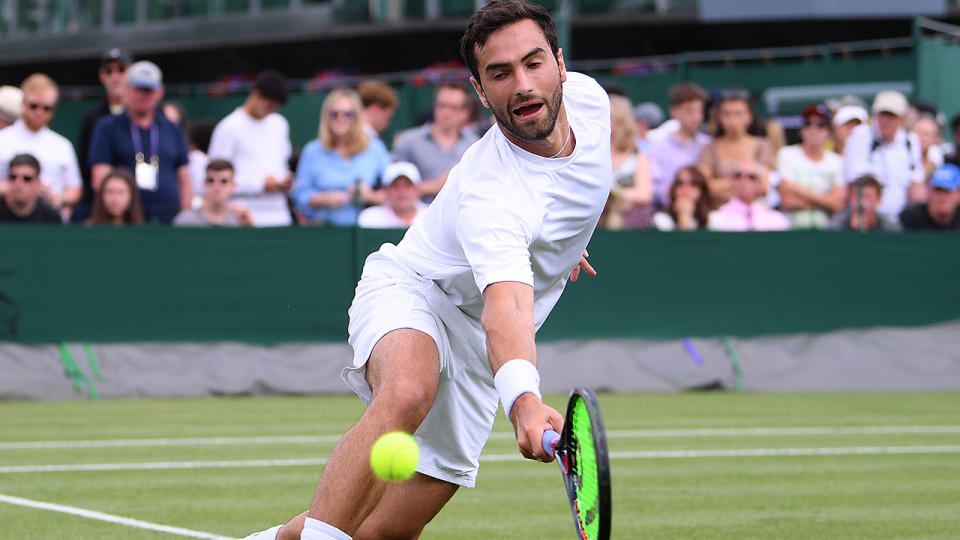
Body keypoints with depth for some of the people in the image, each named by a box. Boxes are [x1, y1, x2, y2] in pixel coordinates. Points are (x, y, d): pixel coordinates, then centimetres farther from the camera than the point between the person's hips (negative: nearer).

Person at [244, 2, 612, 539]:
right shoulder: (490, 194, -35)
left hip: (473, 346, 7)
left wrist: (560, 242, 27)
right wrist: (524, 400, -69)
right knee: (407, 392, -43)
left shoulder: (587, 95, -11)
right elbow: (506, 304, -51)